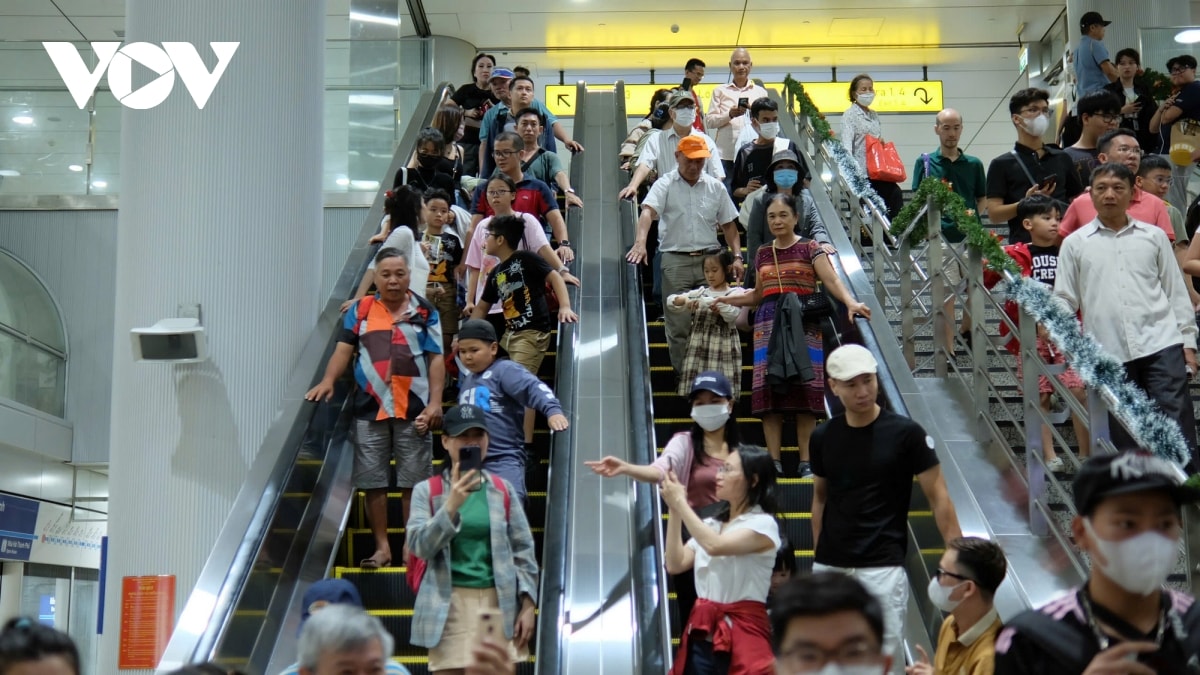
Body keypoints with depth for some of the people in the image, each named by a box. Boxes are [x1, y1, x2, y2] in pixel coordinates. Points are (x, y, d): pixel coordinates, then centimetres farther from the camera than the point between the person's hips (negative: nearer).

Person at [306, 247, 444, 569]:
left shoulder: (425, 311, 6)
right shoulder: (360, 310, 7)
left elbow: (435, 359, 3)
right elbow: (344, 349, 1)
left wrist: (435, 402, -6)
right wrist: (328, 380, -17)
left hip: (413, 410, -1)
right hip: (370, 409, 1)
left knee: (413, 482, 4)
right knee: (373, 481, 5)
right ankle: (382, 547, 15)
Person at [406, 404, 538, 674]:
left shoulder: (503, 489, 6)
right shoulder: (427, 490, 2)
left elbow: (523, 550, 6)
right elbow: (419, 546, -9)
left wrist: (528, 604, 0)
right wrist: (452, 506, -21)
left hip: (499, 604, 2)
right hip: (450, 607, -2)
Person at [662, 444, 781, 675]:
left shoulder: (763, 523, -6)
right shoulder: (710, 524, 14)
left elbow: (715, 546, -21)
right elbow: (675, 565, 5)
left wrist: (680, 502, -12)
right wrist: (674, 510, 0)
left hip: (743, 630, -6)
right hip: (702, 632, 6)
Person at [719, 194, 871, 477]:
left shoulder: (810, 248, 2)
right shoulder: (762, 253, 16)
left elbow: (831, 279, -12)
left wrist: (851, 302, -29)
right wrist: (725, 300, 20)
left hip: (804, 323, -4)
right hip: (769, 324, 4)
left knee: (805, 391, -6)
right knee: (769, 391, -4)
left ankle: (806, 462, -2)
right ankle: (774, 461, 0)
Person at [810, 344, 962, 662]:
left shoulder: (905, 433, -7)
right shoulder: (823, 436, 3)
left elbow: (938, 497, -5)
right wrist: (819, 553, 9)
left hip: (882, 568, -4)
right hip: (829, 566, 4)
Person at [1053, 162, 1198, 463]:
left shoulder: (1153, 236, 10)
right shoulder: (1075, 243, 8)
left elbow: (1176, 291, 12)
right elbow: (1064, 300, 7)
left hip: (1161, 343, 0)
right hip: (1108, 352, 0)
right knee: (1122, 434, 6)